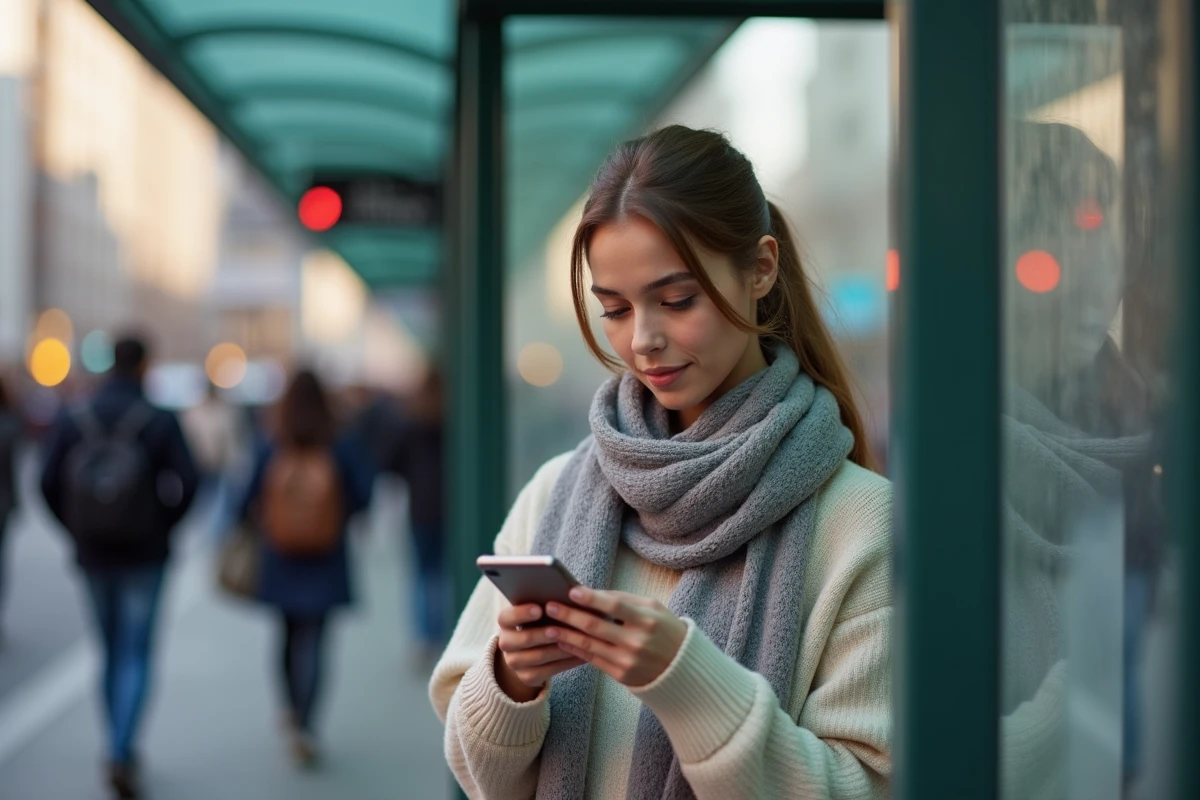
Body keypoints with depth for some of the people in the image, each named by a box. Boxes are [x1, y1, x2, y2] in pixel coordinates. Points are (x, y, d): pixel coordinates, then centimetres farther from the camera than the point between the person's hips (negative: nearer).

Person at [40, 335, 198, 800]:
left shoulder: (73, 420, -2)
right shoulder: (160, 421, -9)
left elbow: (49, 483, -4)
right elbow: (186, 482, -13)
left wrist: (77, 530, 9)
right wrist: (164, 525, 4)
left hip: (93, 553, 3)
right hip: (144, 554, -3)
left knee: (112, 652, 17)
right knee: (137, 655, 2)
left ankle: (121, 751, 25)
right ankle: (121, 752, -14)